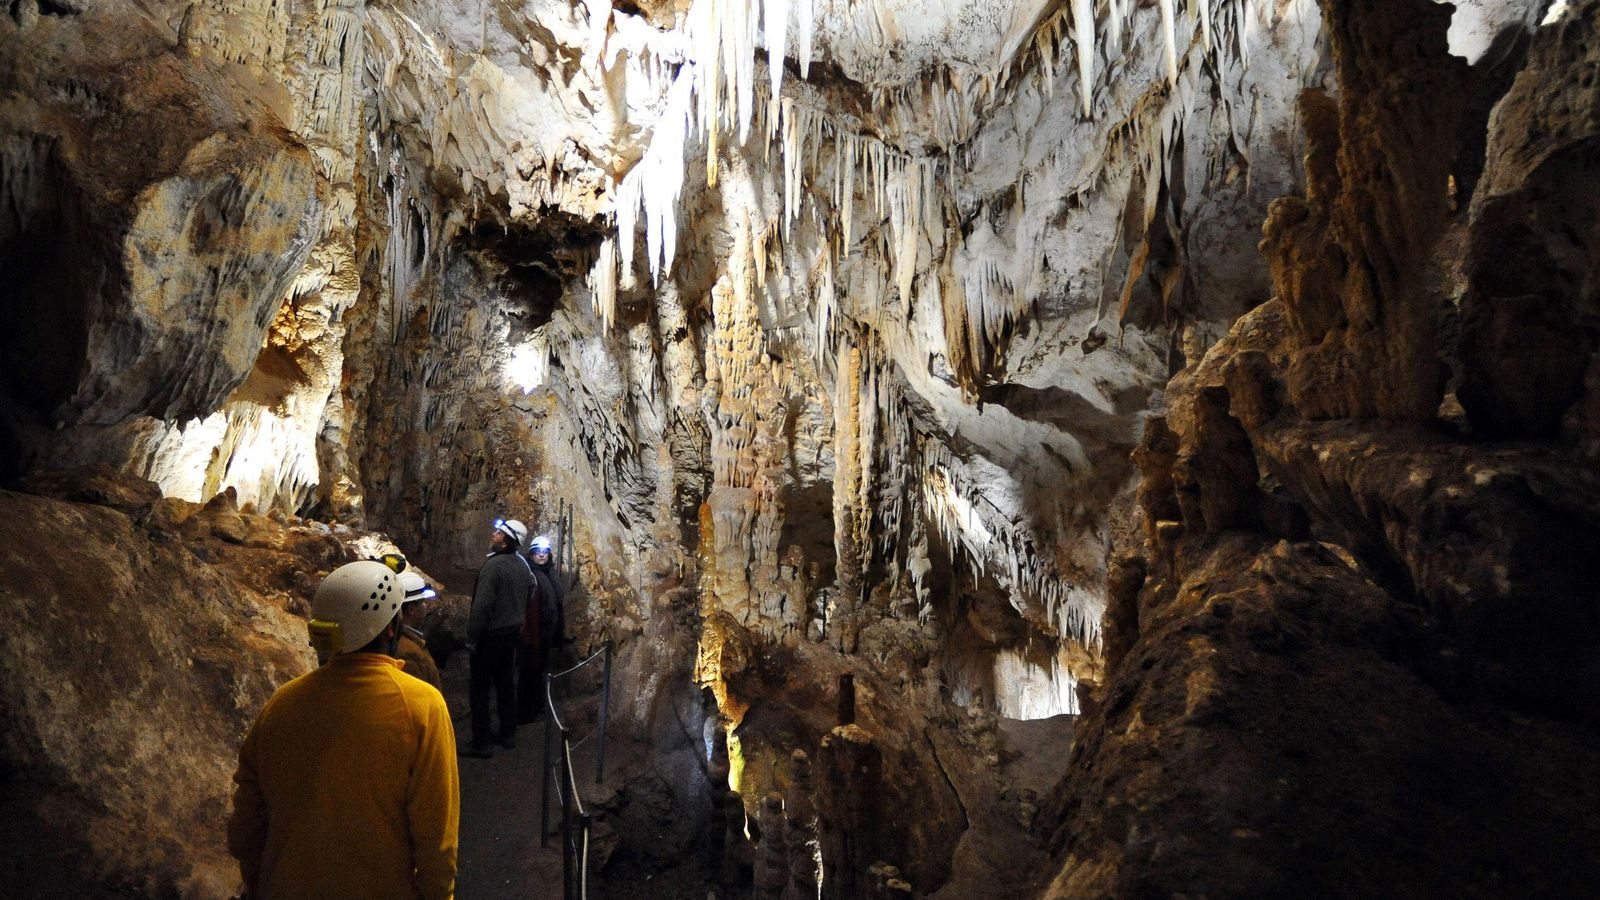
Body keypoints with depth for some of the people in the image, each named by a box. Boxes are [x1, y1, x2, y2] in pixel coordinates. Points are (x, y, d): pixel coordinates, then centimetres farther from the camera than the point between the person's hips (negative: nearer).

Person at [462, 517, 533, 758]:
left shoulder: (494, 565, -21)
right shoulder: (522, 565, 4)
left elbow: (482, 605, -22)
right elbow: (528, 599, 14)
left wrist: (471, 637, -15)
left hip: (491, 635, -8)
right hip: (513, 632, 8)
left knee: (479, 689, 1)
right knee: (505, 683, 18)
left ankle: (481, 743, 5)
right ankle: (508, 734, 27)